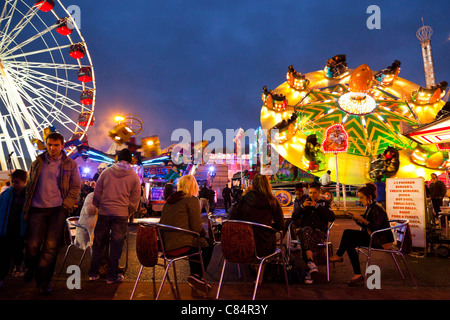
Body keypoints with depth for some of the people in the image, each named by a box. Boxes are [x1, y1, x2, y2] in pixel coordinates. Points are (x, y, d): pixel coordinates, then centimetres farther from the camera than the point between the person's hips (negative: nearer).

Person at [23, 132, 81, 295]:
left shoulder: (70, 164, 5)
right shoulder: (37, 163, 12)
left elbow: (75, 187, 4)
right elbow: (29, 186, 17)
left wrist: (65, 207, -6)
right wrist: (27, 207, 10)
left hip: (58, 210, -1)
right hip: (37, 209, 2)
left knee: (51, 247, -1)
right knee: (32, 245, -1)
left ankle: (43, 281, 15)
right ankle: (31, 268, 32)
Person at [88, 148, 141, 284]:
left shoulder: (106, 172, 2)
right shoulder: (134, 177, -1)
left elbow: (96, 193, 6)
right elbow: (134, 200, 1)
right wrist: (128, 213, 13)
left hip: (104, 213, 2)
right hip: (121, 214, -2)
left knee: (99, 243, 14)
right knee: (116, 245, 6)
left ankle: (93, 273, 24)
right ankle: (112, 276, 14)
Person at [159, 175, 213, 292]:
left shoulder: (169, 200, 14)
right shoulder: (192, 200, -7)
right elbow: (197, 227, -12)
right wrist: (204, 233, 12)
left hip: (165, 245, 8)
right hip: (180, 246, -8)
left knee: (196, 241, 31)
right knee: (208, 244, 14)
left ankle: (194, 277, 32)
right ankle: (197, 276, 10)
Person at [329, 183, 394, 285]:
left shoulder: (377, 209, -16)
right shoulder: (369, 207, 13)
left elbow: (376, 227, -23)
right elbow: (365, 225, 15)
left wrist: (361, 219, -20)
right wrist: (356, 218, -1)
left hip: (381, 241, -10)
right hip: (371, 236, 10)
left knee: (348, 233, -20)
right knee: (349, 243, -6)